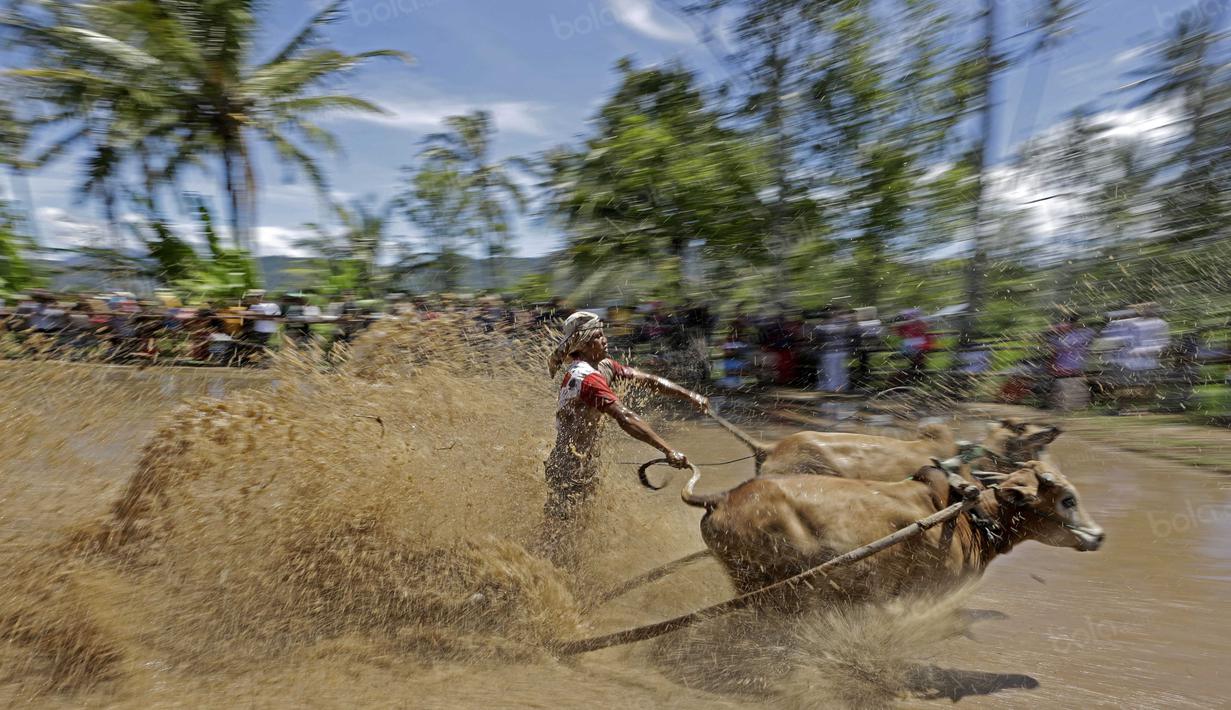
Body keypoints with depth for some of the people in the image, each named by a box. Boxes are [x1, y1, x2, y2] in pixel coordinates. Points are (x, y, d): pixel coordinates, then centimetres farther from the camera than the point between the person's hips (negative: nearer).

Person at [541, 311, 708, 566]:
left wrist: (689, 395, -3)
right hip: (570, 472, -9)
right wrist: (669, 451, -39)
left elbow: (646, 379, 5)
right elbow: (626, 418, -36)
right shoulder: (586, 377, -27)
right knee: (559, 544, 4)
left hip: (586, 466, 9)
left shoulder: (603, 366, 3)